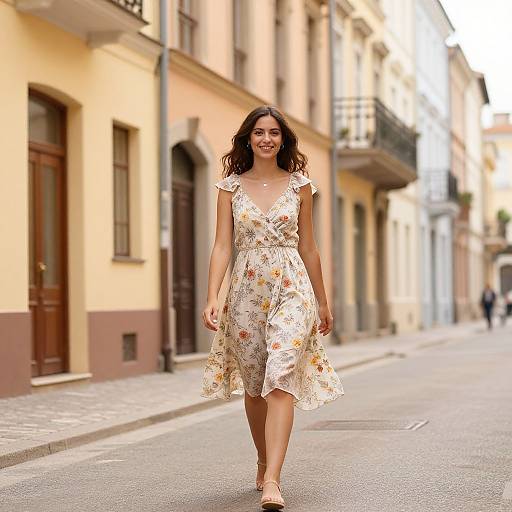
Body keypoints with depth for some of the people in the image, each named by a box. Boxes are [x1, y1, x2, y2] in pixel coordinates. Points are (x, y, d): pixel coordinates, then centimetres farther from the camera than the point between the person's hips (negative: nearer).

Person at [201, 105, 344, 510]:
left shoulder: (299, 184, 5)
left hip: (291, 288, -1)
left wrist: (323, 302, 14)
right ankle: (264, 463, 31)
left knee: (280, 381, -16)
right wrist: (212, 298, -13)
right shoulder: (231, 186, 5)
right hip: (246, 290, 2)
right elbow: (222, 245, -1)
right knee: (253, 386, 11)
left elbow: (308, 247, 11)